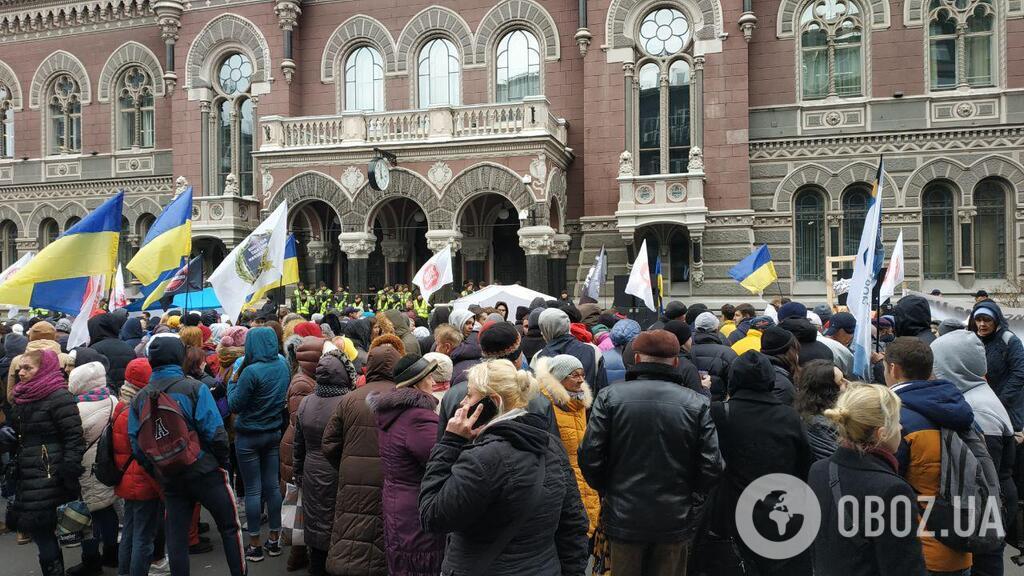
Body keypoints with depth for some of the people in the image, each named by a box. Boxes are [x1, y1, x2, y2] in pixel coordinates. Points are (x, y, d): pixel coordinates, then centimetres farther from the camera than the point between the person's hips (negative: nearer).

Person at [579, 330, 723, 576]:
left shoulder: (610, 397, -11)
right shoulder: (696, 403, -9)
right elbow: (711, 467, -9)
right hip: (675, 519, 1)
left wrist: (605, 489, 8)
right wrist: (686, 490, 10)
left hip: (624, 517, 0)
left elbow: (589, 457, -11)